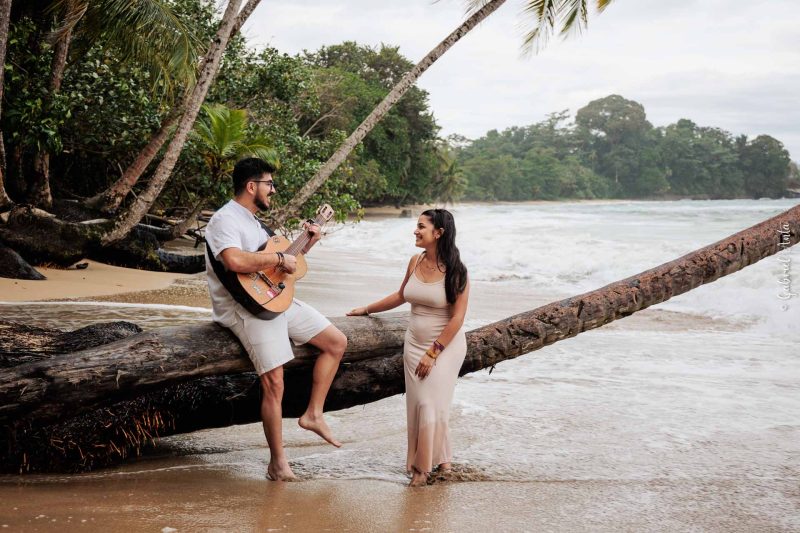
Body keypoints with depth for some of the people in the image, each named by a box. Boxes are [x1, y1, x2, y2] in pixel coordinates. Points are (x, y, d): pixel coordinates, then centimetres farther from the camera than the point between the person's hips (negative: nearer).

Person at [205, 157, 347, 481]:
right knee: (274, 383, -16)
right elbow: (235, 261, -33)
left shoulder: (253, 221, 18)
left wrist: (305, 245, 16)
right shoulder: (225, 220, -13)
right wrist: (280, 258, -22)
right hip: (247, 307, -10)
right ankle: (278, 463, -4)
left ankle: (313, 414, 13)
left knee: (337, 342, 8)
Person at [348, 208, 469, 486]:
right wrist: (367, 309, 25)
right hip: (414, 343, 5)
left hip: (446, 345, -5)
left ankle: (429, 464, 7)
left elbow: (457, 318, -14)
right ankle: (421, 463, 13)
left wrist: (433, 353, -15)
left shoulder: (455, 271, -14)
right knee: (418, 404, 1)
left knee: (434, 405, -7)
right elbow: (401, 296, 20)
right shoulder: (415, 262, 3)